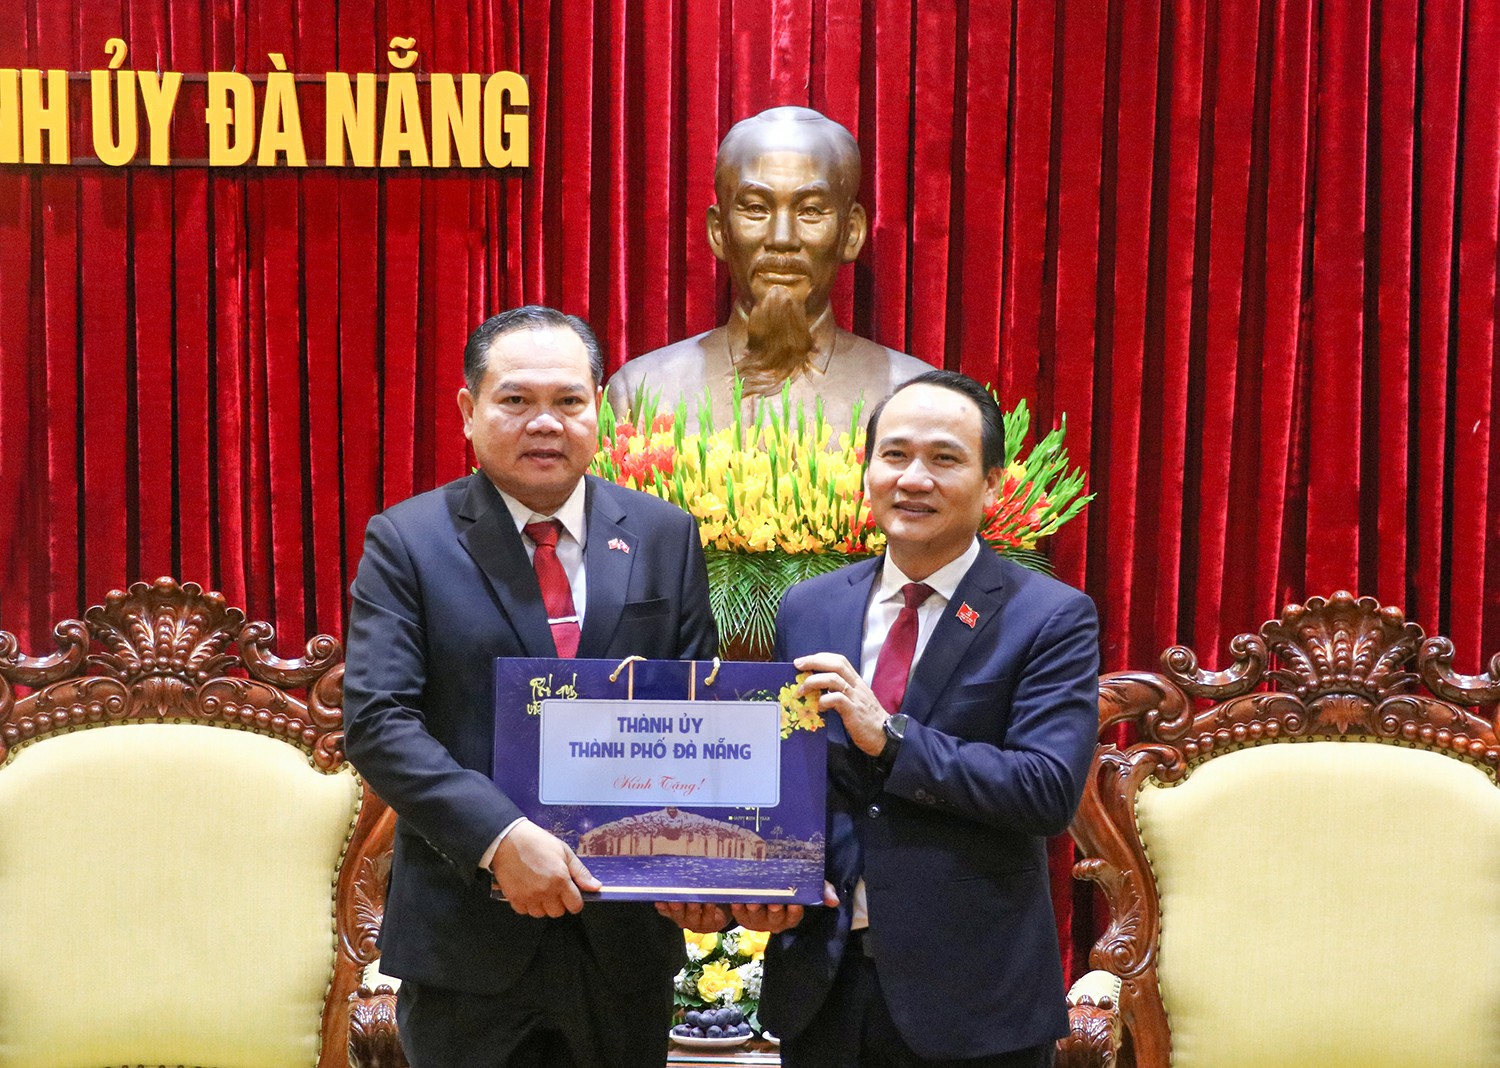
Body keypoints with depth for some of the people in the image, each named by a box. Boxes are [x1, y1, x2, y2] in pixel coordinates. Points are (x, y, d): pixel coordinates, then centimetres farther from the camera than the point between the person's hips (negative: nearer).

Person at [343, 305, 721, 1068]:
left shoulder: (664, 537, 5)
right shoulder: (407, 541, -3)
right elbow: (377, 720, -11)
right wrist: (499, 838, -22)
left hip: (624, 932, 3)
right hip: (465, 937, -2)